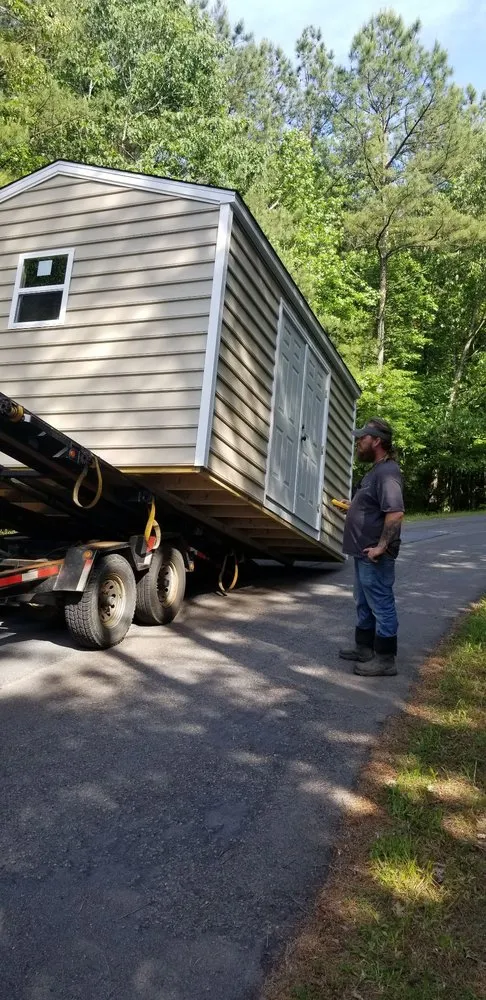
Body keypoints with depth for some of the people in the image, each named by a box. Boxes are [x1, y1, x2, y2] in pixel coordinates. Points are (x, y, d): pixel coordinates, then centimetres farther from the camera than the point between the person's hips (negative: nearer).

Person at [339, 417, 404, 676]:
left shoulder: (387, 472, -20)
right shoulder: (376, 470, 14)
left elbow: (395, 512, -30)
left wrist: (382, 546, -27)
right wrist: (353, 507, 22)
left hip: (375, 556, -11)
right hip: (364, 553, 11)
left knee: (381, 606, -1)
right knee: (364, 604, 19)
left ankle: (385, 660, 8)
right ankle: (364, 648, 32)